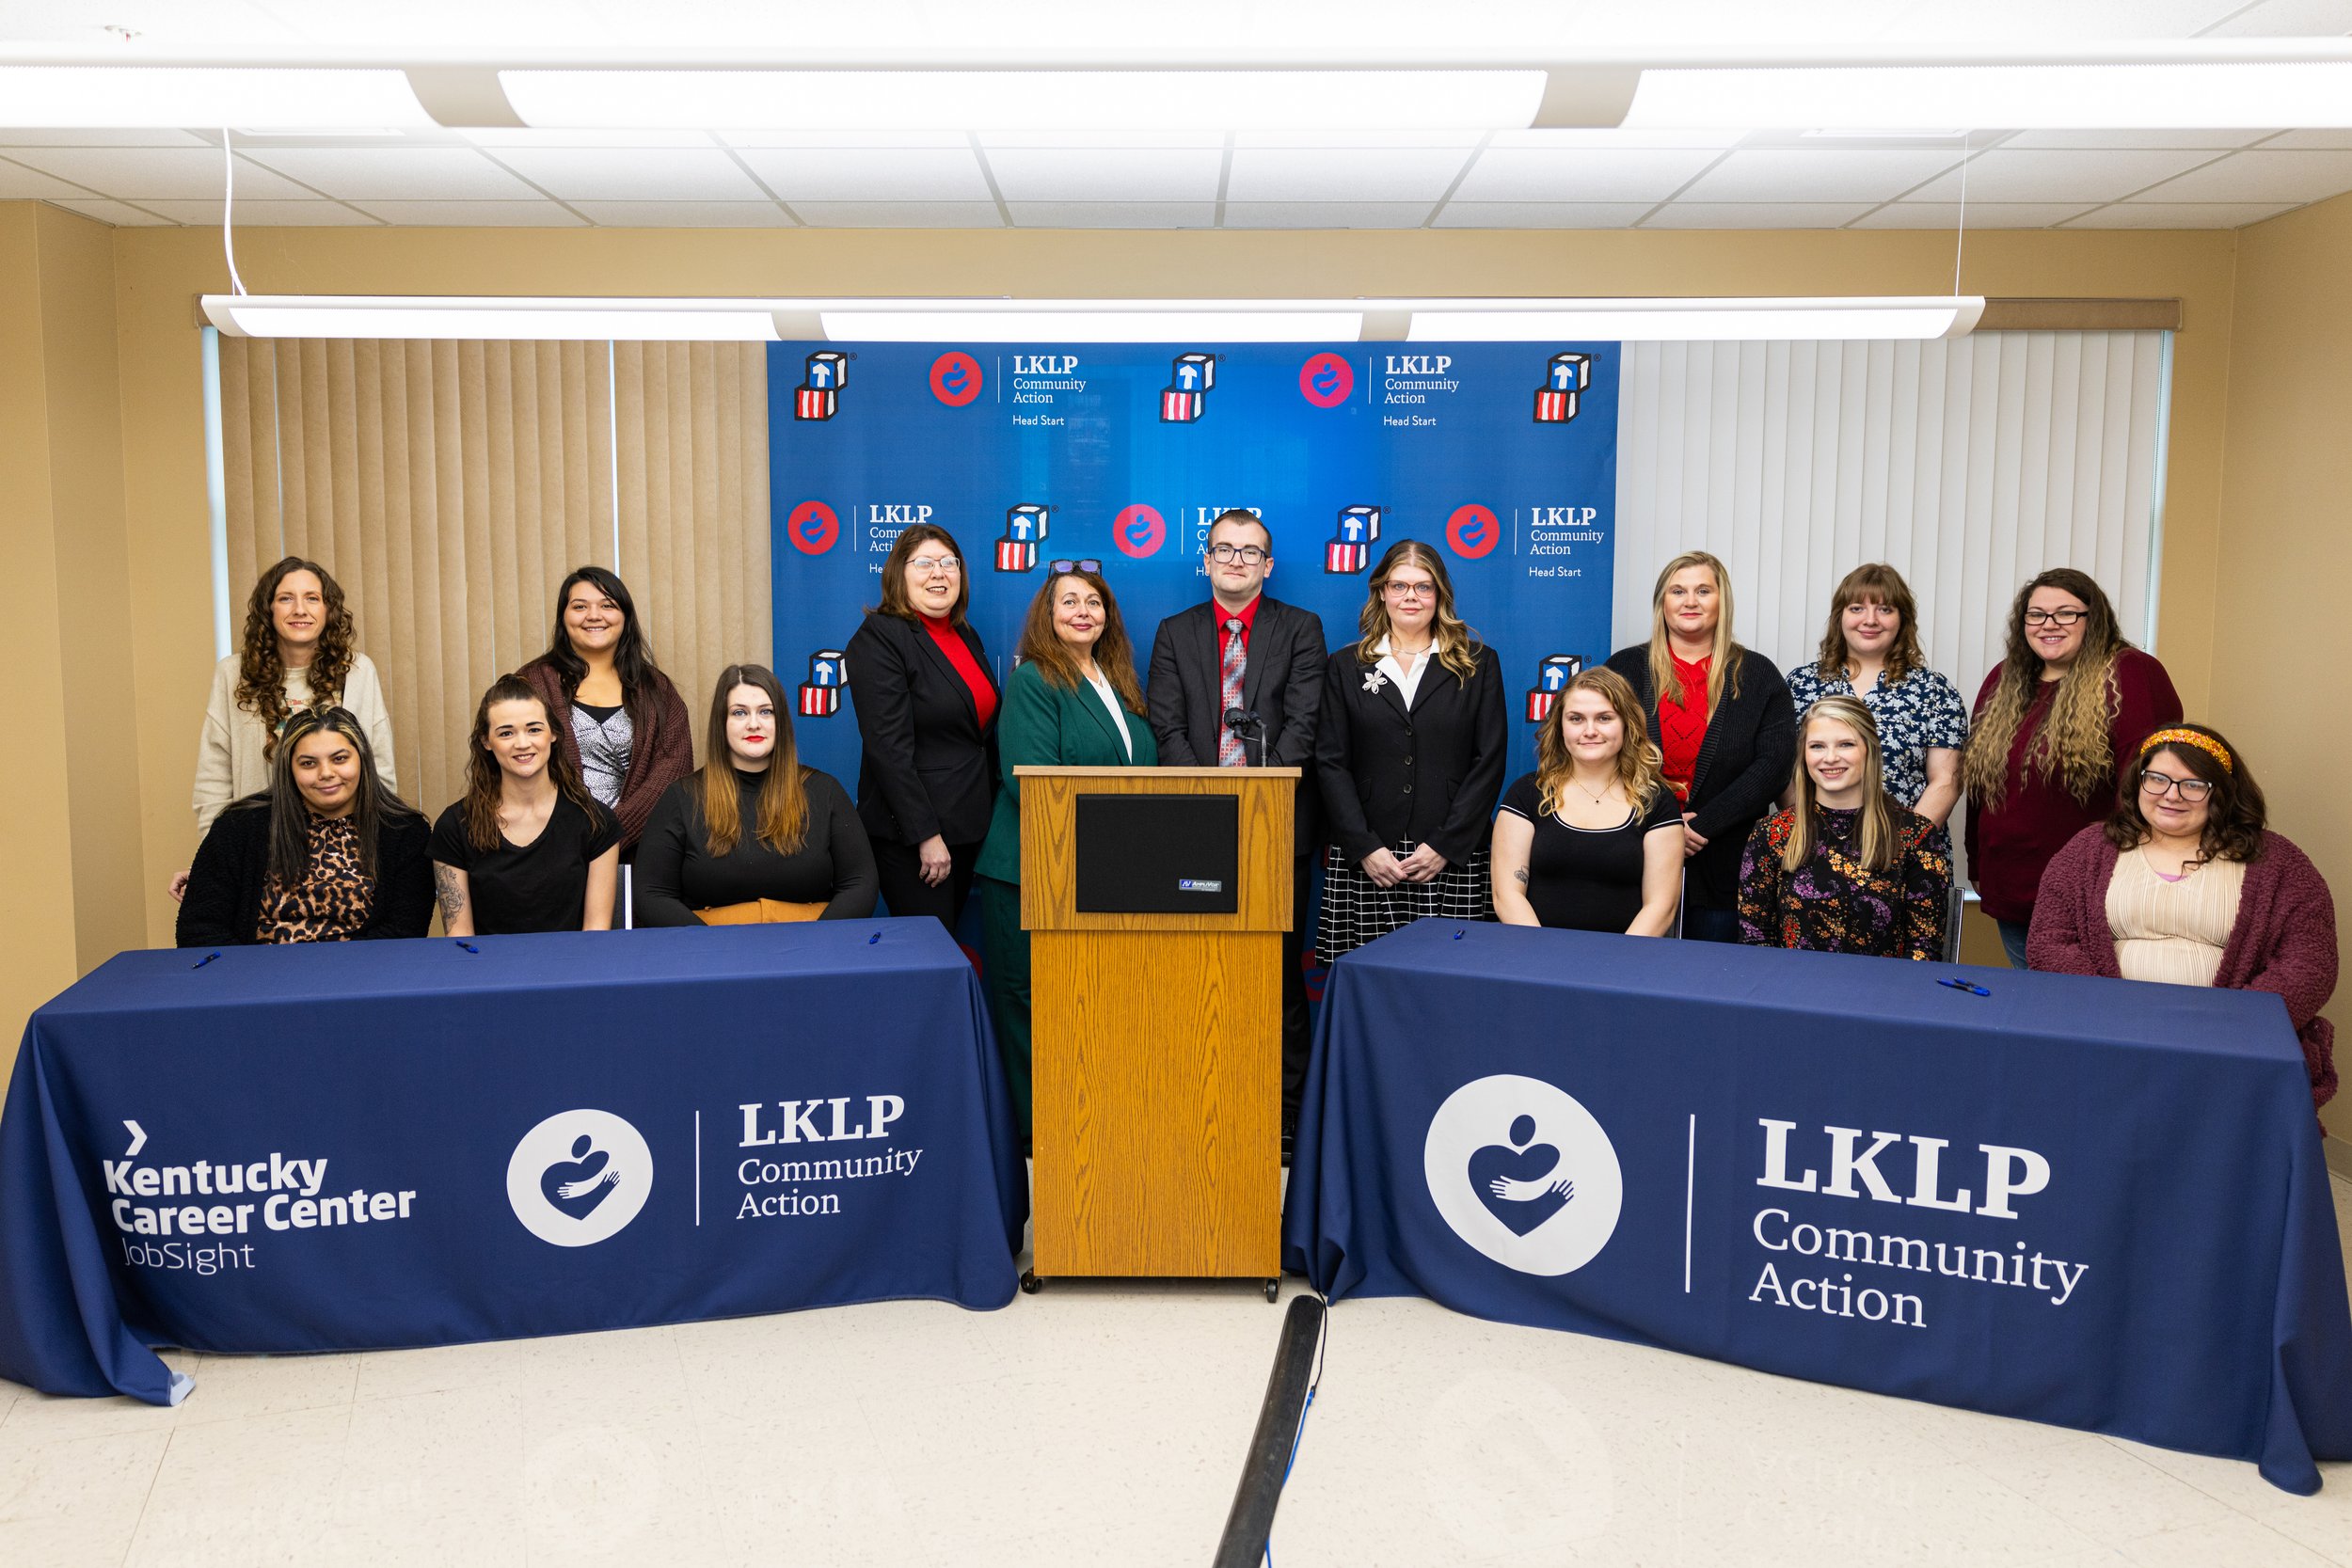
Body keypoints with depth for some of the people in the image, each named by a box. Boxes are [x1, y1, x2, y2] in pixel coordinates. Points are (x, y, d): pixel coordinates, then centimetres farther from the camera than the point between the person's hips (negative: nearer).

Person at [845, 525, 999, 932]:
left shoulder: (966, 636, 13)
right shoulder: (880, 637, -11)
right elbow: (889, 747, -18)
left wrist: (991, 814, 16)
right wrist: (926, 834, -21)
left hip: (969, 828, 8)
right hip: (909, 834, -7)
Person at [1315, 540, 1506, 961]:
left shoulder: (1479, 665, 9)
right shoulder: (1345, 666, 11)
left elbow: (1489, 763, 2)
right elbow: (1331, 763, 4)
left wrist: (1445, 846, -7)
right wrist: (1365, 848, -7)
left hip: (1452, 860, 0)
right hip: (1365, 863, 1)